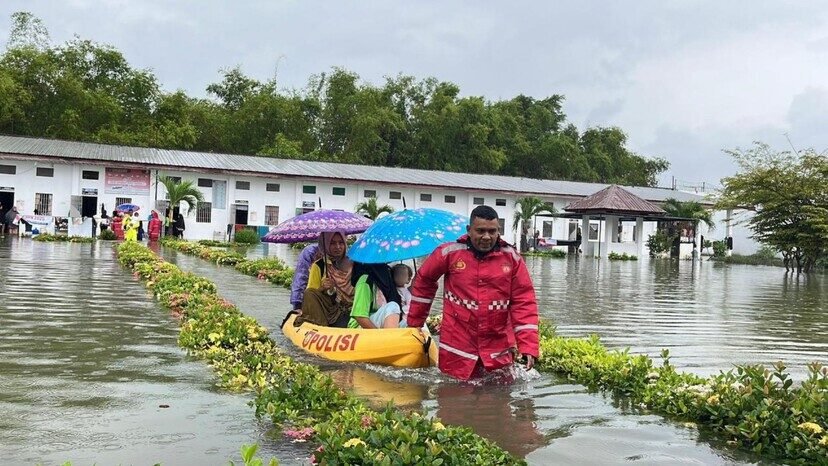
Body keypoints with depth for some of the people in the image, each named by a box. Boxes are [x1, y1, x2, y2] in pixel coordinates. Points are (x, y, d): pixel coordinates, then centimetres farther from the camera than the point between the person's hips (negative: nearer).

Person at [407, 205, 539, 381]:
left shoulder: (512, 258, 0)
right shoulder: (449, 253, -3)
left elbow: (524, 302, -2)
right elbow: (424, 280, 12)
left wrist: (528, 346, -11)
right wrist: (415, 322, 17)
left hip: (499, 351, 1)